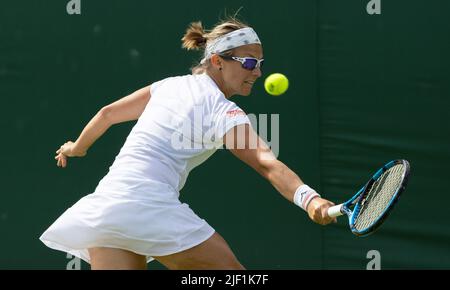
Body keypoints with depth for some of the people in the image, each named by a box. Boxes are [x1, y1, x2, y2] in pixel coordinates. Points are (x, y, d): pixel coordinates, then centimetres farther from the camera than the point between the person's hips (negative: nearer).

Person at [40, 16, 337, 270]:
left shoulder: (170, 86, 18)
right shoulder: (223, 111, -4)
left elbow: (108, 113, 29)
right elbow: (267, 163, -20)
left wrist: (76, 148, 45)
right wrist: (309, 199, -33)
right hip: (149, 203, -8)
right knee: (229, 269, 2)